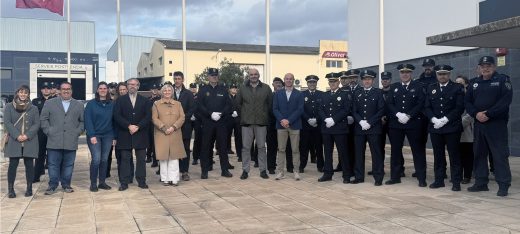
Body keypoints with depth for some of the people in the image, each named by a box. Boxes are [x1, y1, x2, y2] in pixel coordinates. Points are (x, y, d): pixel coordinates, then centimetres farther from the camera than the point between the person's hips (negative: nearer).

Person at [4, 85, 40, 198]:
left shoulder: (34, 108, 11)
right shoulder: (9, 107, 8)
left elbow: (37, 124, 3)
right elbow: (7, 122, -1)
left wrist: (27, 135, -12)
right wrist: (17, 135, -13)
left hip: (30, 141, 1)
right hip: (14, 141, -1)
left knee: (29, 164, 2)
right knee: (13, 164, -2)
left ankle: (29, 188, 11)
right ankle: (10, 189, 6)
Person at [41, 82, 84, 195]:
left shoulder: (79, 105, 12)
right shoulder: (49, 103, 9)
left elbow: (82, 121, 12)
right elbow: (43, 119, 7)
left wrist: (77, 132, 0)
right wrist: (49, 131, -2)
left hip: (71, 141, 1)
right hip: (54, 141, -1)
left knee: (68, 165, 5)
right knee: (53, 164, 1)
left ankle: (66, 185, 17)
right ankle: (52, 185, 10)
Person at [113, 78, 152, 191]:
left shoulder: (145, 100, 10)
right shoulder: (120, 100, 8)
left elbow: (148, 116, 1)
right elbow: (117, 116, -3)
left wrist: (137, 126, -12)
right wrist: (129, 126, -14)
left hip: (140, 134, 1)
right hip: (125, 134, -1)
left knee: (141, 159, 4)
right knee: (125, 159, 2)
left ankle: (141, 181, 12)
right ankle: (124, 182, 7)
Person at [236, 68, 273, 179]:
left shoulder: (266, 88, 4)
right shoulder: (243, 88, 7)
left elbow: (270, 103, 9)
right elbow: (238, 103, 13)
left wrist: (265, 114, 8)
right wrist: (244, 113, 10)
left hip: (261, 121, -1)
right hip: (246, 121, 1)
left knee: (261, 146, 4)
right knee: (246, 147, 2)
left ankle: (263, 170, 12)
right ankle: (245, 170, 8)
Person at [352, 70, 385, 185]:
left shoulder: (378, 93, 3)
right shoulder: (357, 93, 12)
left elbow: (381, 110, -5)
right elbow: (354, 111, 8)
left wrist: (369, 123, -13)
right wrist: (360, 121, -10)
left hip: (374, 128, -3)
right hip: (359, 128, 3)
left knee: (376, 153, -1)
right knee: (359, 153, 6)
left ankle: (378, 178, 6)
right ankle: (359, 176, 15)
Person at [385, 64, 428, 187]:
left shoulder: (418, 86, 3)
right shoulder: (394, 87, 12)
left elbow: (421, 104, -5)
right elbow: (389, 104, 5)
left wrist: (408, 116, -16)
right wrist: (398, 114, -13)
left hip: (414, 123, -3)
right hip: (395, 124, 3)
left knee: (418, 150, 0)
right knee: (395, 150, 7)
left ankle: (421, 178, 6)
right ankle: (395, 176, 17)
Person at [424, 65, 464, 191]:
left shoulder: (457, 88, 1)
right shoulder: (431, 88, 12)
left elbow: (459, 107, -7)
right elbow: (427, 107, 7)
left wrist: (445, 119, -15)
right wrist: (434, 119, -10)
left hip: (452, 127, -3)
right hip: (435, 127, 3)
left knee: (454, 155, 0)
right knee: (438, 155, 8)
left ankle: (456, 182, 6)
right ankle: (439, 180, 16)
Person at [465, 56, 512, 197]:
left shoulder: (502, 80, -1)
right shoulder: (474, 83, 14)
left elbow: (506, 100, -12)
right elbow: (467, 102, 11)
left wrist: (488, 114, -16)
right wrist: (476, 114, -8)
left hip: (497, 124, -5)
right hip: (479, 123, 6)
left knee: (500, 154, -6)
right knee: (479, 153, 10)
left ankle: (503, 185, -1)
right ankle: (481, 183, 19)